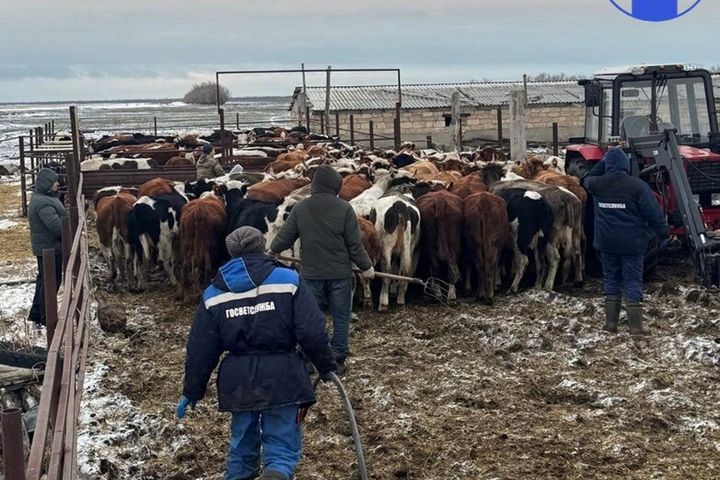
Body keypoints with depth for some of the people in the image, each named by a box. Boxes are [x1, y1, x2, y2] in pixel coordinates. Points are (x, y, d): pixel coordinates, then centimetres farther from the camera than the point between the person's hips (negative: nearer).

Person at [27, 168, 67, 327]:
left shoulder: (42, 198, 11)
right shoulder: (43, 203, -24)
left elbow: (56, 218, 17)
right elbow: (56, 225, -31)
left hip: (45, 246, 11)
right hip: (50, 248, -11)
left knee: (43, 280, 20)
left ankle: (36, 314, 31)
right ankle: (47, 318, 10)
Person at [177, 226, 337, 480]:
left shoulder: (214, 294, 5)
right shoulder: (288, 280, -5)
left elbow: (201, 350, 7)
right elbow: (312, 333, -9)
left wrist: (192, 391, 16)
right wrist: (326, 365, 6)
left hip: (238, 381, 3)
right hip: (282, 378, -3)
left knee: (241, 445, 22)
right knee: (282, 447, 1)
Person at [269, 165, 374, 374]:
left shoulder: (300, 208, -4)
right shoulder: (344, 208, -10)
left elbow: (284, 237, 3)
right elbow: (355, 244, -8)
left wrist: (274, 250, 24)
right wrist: (366, 266, 6)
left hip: (311, 274, 2)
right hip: (340, 274, -2)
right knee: (341, 318, 10)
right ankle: (337, 361, 12)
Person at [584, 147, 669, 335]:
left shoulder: (597, 184, -4)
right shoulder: (638, 185, -14)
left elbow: (588, 179, 24)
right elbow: (653, 213, -10)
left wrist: (602, 162, 19)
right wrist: (664, 233, 3)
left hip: (606, 242, 3)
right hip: (631, 242, -3)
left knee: (611, 279, 15)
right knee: (633, 282, 3)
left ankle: (611, 322, 16)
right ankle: (635, 325, 3)